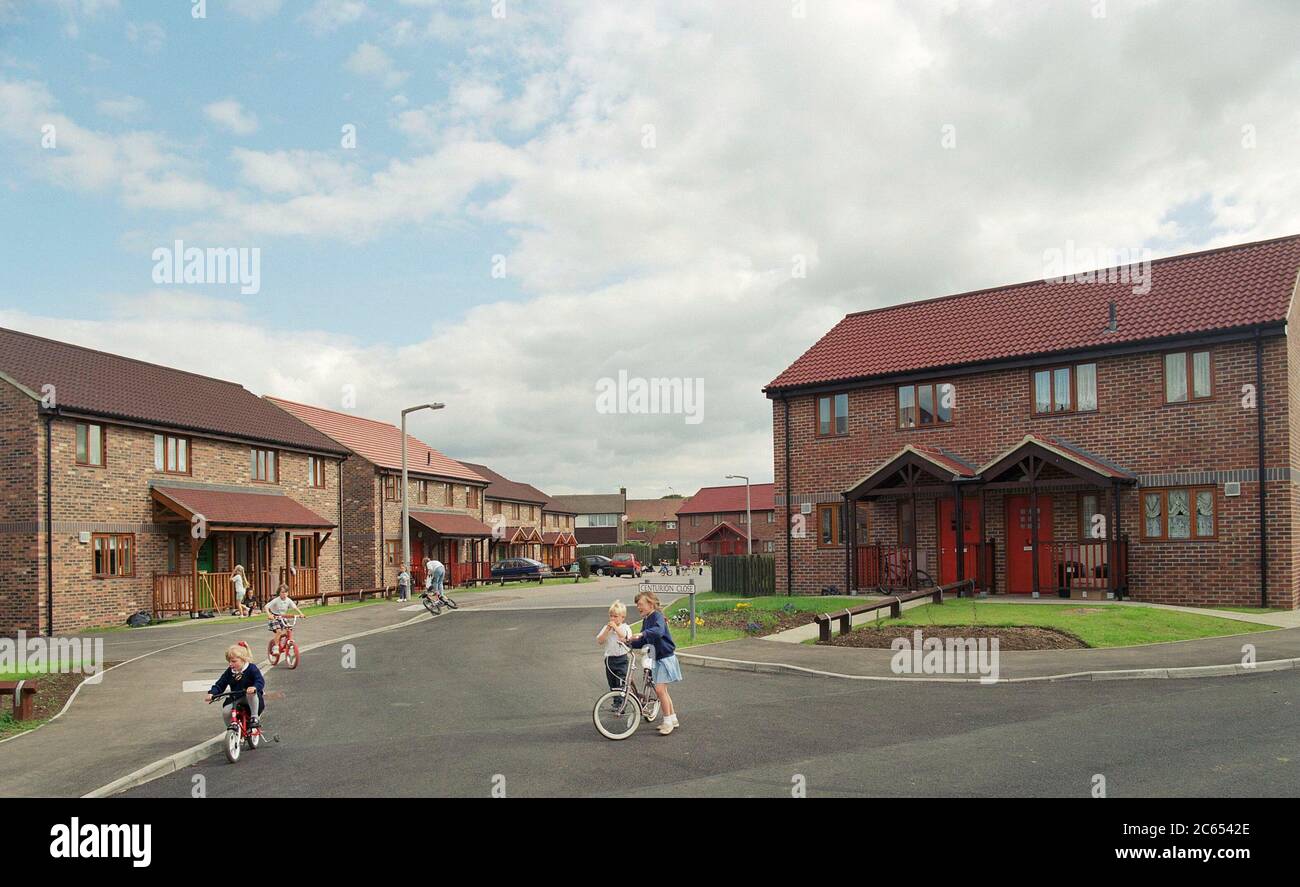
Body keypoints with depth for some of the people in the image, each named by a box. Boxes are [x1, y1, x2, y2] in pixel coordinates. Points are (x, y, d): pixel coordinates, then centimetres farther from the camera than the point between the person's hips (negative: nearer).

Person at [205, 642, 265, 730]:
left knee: (252, 693, -39)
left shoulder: (251, 669, -10)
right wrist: (212, 693, -17)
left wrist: (254, 687, -45)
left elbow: (260, 681, -22)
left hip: (250, 699, -4)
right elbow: (220, 685, 4)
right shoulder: (229, 672, 4)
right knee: (225, 712, -24)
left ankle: (255, 717, -22)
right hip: (235, 699, 4)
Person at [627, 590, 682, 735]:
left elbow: (659, 631, -38)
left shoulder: (657, 616, -16)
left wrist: (642, 634, -52)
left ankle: (668, 721, -3)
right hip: (658, 658, 10)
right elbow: (642, 642, 13)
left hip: (666, 657, -10)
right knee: (661, 690, 14)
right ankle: (673, 719, 25)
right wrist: (629, 643, -4)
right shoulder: (646, 620, 11)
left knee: (660, 689, -13)